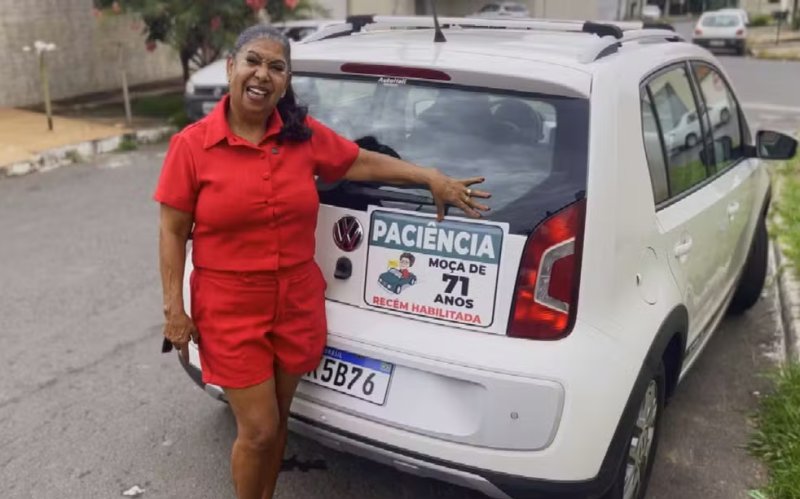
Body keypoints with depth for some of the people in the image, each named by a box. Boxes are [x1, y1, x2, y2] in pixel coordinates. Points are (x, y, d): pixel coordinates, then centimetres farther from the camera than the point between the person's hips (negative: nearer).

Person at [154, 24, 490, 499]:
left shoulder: (305, 135, -2)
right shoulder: (192, 144, -10)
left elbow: (364, 162, 10)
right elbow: (173, 232, -5)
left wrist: (432, 178, 4)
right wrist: (174, 309, -8)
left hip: (298, 305, 3)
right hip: (230, 311, -3)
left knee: (278, 419, 18)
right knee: (259, 429, 1)